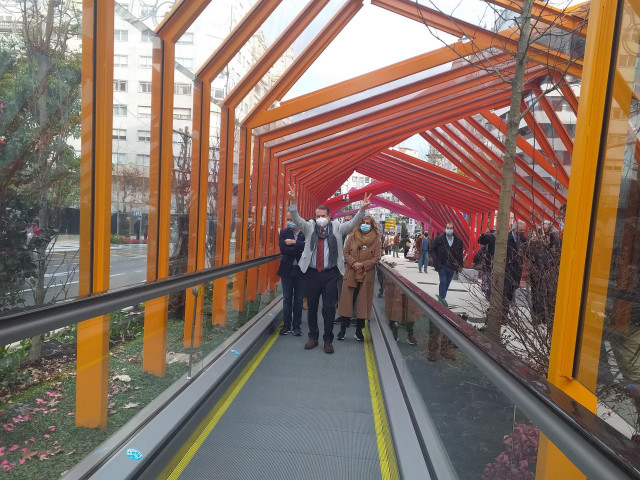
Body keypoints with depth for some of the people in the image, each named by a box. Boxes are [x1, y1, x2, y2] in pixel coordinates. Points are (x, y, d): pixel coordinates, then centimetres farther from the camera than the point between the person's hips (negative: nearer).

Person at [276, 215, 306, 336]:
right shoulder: (284, 233, 2)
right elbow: (283, 249, -12)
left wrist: (294, 242, -20)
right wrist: (299, 250, -17)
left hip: (300, 270, -1)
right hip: (287, 270, 2)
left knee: (298, 300, 7)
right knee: (287, 299, 9)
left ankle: (296, 326, 17)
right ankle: (286, 325, 19)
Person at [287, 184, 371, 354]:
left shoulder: (337, 228, 5)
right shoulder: (309, 227, 7)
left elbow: (353, 223, -6)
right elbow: (296, 219, -6)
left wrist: (362, 209, -23)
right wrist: (292, 201, -22)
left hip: (330, 274, -1)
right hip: (312, 273, 2)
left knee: (329, 308, 2)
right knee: (312, 306, 11)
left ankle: (328, 340, 16)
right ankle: (313, 337, 27)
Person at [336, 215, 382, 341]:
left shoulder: (376, 240, 1)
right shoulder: (352, 236, 4)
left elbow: (376, 258, -3)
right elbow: (345, 252, 2)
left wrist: (363, 264, -14)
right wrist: (353, 263, -14)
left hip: (367, 275, 0)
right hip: (350, 273, 1)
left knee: (363, 303, 6)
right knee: (347, 301, 4)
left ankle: (359, 330, 18)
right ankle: (343, 328, 15)